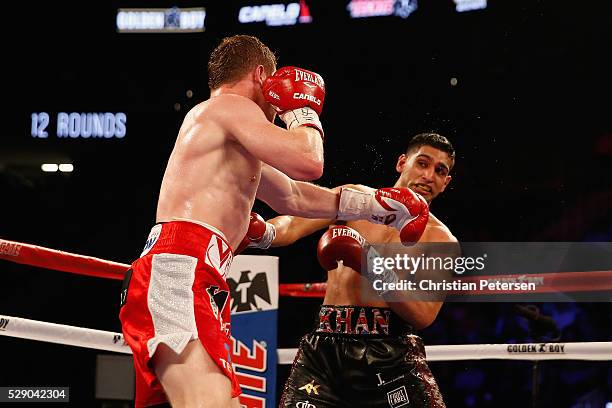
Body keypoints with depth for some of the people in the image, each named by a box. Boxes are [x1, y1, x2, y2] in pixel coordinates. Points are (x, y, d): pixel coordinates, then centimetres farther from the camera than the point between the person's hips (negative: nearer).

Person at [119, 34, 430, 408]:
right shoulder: (230, 105, 2)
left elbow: (294, 196, 43)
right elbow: (308, 163, -9)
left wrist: (376, 206, 43)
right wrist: (303, 110, 11)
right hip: (180, 268, -10)